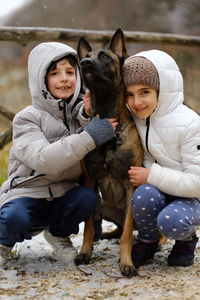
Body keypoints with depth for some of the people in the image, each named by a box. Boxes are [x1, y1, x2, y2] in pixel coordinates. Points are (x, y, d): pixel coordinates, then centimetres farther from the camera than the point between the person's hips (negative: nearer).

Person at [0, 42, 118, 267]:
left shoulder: (82, 111, 2)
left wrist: (90, 115, -28)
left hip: (63, 195, 4)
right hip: (26, 194, -4)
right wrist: (88, 138, -34)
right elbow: (43, 160, -29)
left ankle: (59, 234, 4)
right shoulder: (27, 119, -12)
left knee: (88, 197, -28)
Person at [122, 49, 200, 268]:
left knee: (171, 222, -34)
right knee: (145, 193, -32)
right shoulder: (132, 119, -4)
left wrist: (152, 175, -26)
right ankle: (146, 242, -2)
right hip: (157, 192, 3)